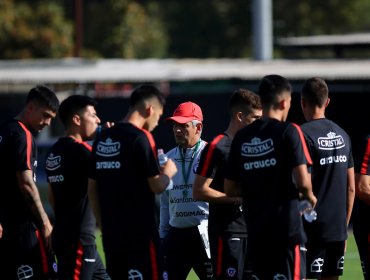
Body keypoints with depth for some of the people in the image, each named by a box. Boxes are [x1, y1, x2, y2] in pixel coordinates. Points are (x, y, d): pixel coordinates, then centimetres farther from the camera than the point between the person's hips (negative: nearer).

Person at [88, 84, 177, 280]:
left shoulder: (102, 139, 12)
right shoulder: (140, 137, -12)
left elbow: (92, 189, 15)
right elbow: (156, 185, -13)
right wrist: (168, 172, 7)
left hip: (111, 233, 8)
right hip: (140, 233, -8)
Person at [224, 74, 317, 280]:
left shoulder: (241, 137, 8)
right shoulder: (288, 132, -8)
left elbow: (230, 189, 11)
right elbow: (302, 181, -14)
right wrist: (310, 197, 6)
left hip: (255, 230, 5)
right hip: (287, 228, -5)